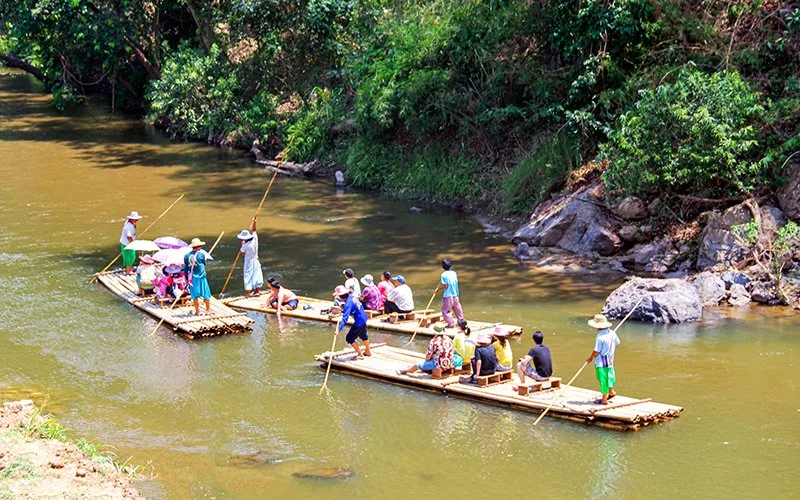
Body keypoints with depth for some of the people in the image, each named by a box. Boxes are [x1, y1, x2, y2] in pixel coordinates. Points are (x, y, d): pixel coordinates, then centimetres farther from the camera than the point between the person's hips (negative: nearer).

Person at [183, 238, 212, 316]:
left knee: (195, 296, 10)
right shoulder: (201, 254, -9)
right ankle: (208, 310, 17)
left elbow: (185, 268, 4)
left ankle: (197, 311, 13)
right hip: (201, 277, -3)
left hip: (192, 278, 3)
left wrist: (186, 278, 13)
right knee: (206, 295, 9)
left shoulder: (187, 256, 0)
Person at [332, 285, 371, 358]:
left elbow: (345, 318, -32)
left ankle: (360, 355, 10)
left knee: (350, 338, 0)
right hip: (364, 318, 10)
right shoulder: (351, 296, -1)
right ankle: (367, 352, 50)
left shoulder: (348, 304, -28)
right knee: (363, 335, 31)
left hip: (359, 322, -10)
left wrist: (339, 329, -33)